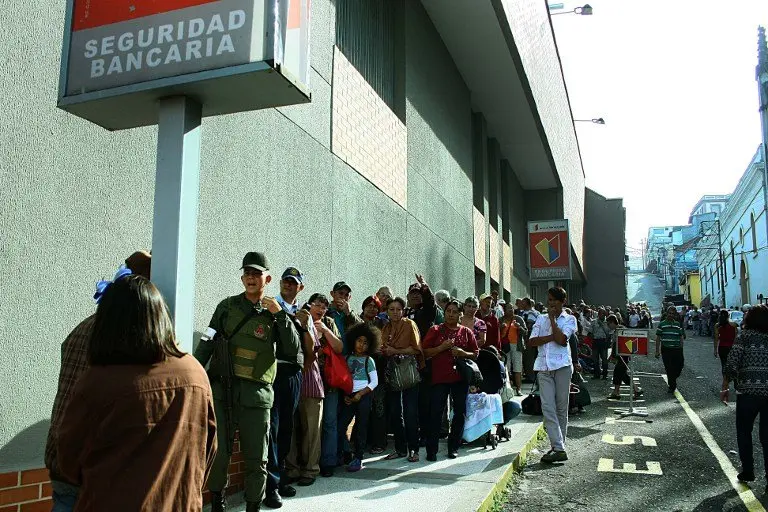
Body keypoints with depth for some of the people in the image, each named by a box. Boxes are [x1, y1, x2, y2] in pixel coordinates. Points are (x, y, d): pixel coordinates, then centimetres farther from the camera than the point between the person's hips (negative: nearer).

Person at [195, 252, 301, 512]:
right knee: (217, 453, 5)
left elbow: (293, 350, -3)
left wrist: (280, 315, -11)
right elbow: (207, 342, 8)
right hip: (221, 390, 1)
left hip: (256, 394, 0)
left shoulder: (275, 314, 5)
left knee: (256, 458, 5)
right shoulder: (227, 306, 7)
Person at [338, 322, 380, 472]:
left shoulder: (369, 360, 2)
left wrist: (360, 394, -10)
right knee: (339, 426, -5)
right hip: (348, 397, 3)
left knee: (360, 427, 1)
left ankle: (358, 458, 10)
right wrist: (345, 395, -2)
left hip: (363, 396, -2)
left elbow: (374, 382, -2)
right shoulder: (347, 358, 9)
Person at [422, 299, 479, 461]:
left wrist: (462, 353, -9)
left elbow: (475, 354, 10)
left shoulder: (466, 332, 9)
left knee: (460, 412, 6)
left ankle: (453, 447, 19)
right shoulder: (435, 330, 4)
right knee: (436, 413, -5)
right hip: (439, 377, -2)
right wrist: (442, 347, -14)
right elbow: (424, 352, -1)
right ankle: (431, 450, 2)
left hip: (460, 377, 2)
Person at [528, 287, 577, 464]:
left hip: (562, 365, -3)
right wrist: (552, 337, -8)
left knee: (561, 408, 4)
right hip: (544, 367, 3)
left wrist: (552, 318, -3)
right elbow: (531, 341, 3)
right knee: (547, 407, -8)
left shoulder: (569, 319, 7)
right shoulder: (541, 319, 16)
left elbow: (561, 339, -11)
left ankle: (559, 446, 10)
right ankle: (559, 449, -9)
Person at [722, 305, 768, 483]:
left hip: (747, 391, -3)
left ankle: (748, 472, 17)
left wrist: (725, 388, -4)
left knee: (744, 433, 13)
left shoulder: (744, 335, -4)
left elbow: (732, 363, -10)